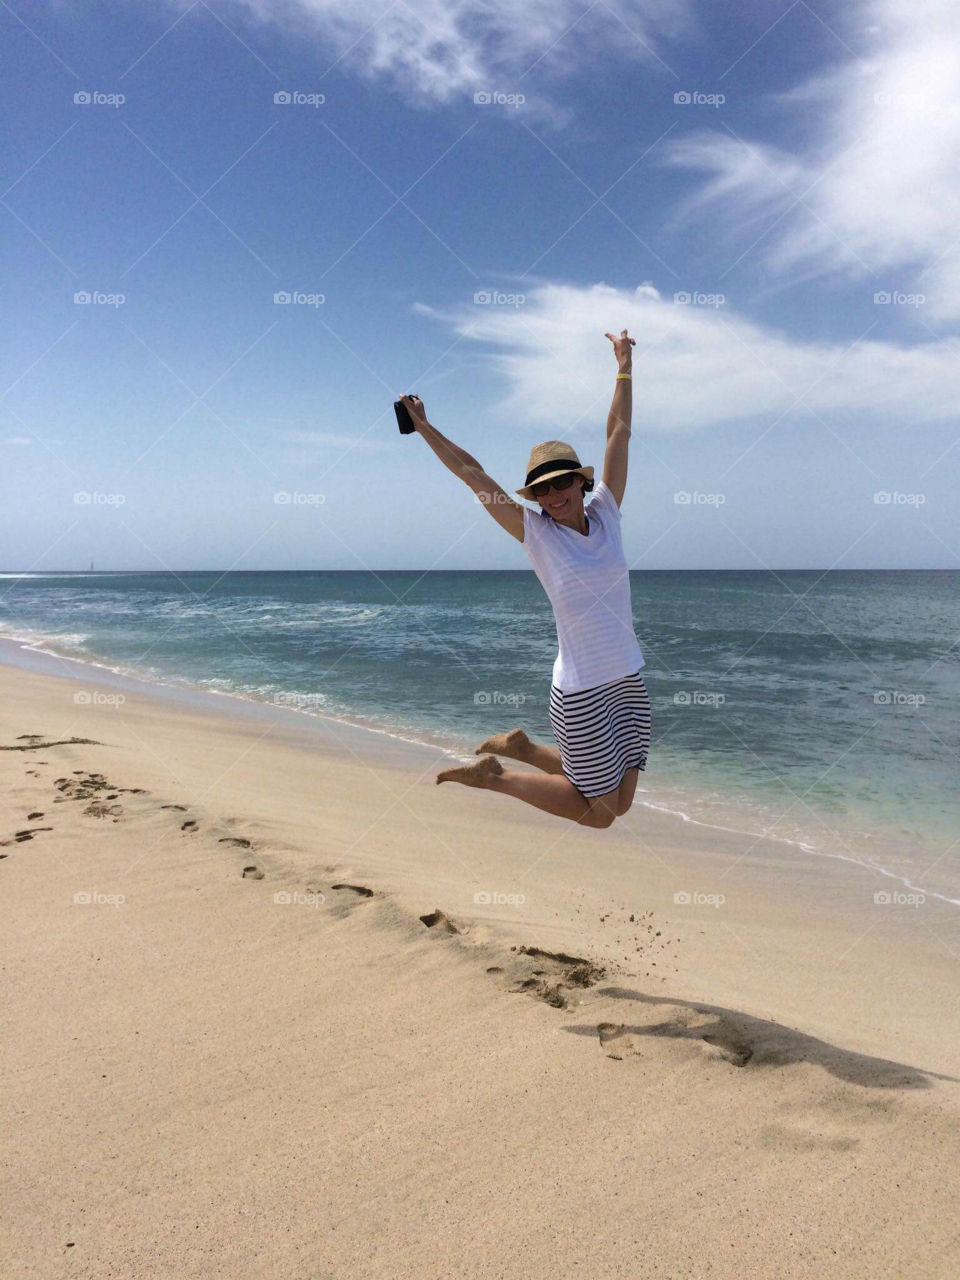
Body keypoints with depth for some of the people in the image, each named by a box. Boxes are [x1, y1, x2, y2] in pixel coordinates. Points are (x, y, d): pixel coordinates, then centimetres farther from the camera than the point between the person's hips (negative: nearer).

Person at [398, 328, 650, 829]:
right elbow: (472, 473, -1)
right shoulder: (535, 533, -5)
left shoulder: (605, 516, 5)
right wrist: (424, 427, 3)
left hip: (628, 682, 6)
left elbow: (619, 433, 10)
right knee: (598, 813, 1)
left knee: (619, 802, 12)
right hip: (581, 692, -6)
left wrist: (625, 365, 14)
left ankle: (522, 748, 27)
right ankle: (493, 774, 17)